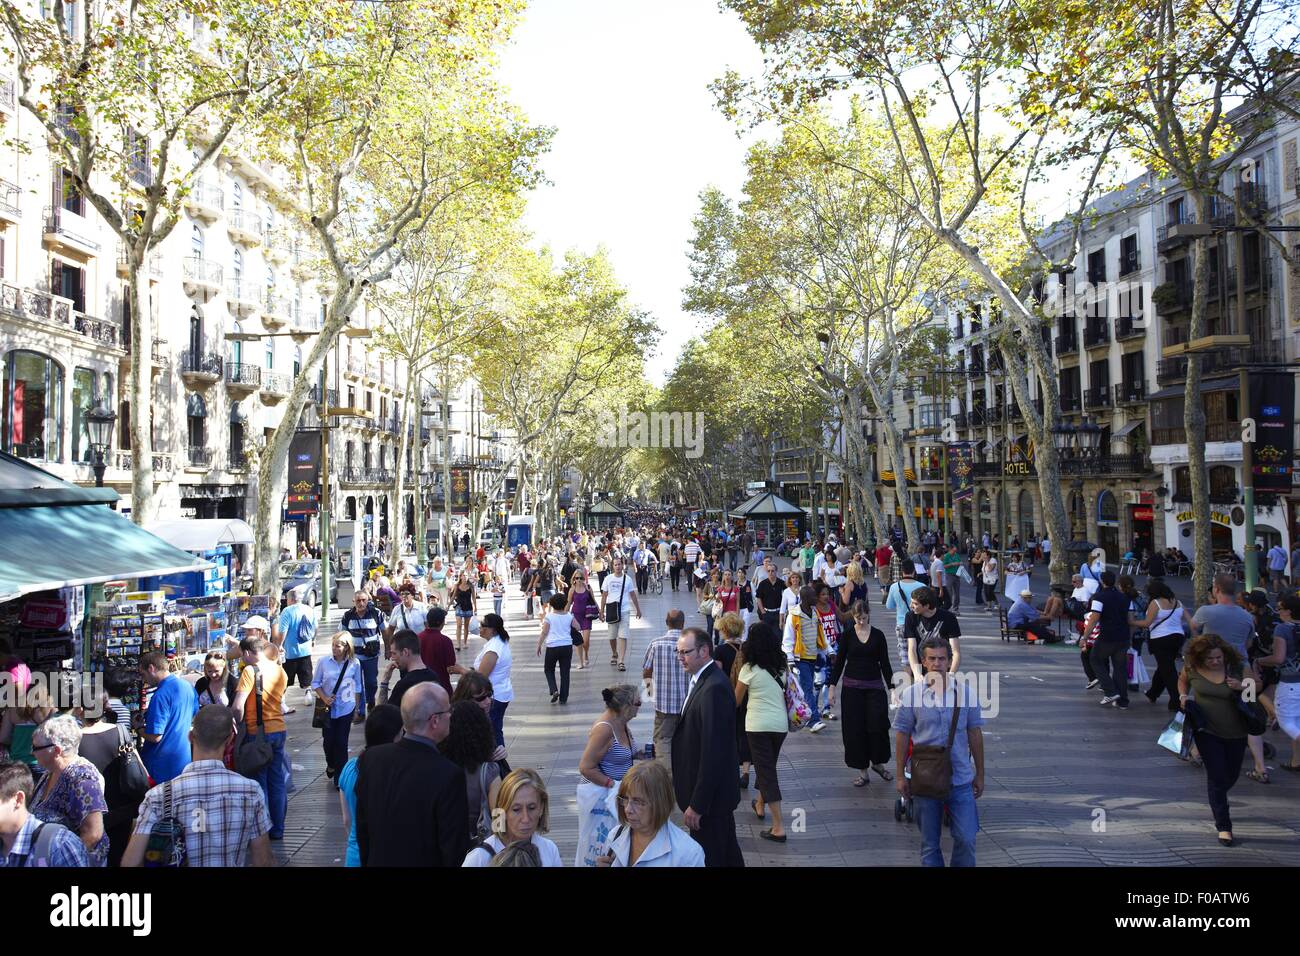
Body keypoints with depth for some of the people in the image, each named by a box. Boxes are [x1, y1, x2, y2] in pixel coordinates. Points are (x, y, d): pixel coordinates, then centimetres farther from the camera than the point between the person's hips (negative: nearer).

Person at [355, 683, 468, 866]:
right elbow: (455, 848, -21)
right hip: (426, 861, -4)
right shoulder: (448, 775, -28)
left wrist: (368, 861, 13)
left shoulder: (370, 757, -12)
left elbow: (362, 826, 0)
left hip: (378, 861, 4)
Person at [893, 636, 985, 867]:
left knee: (966, 839, 1)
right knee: (929, 842, 11)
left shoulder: (965, 691, -2)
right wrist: (900, 775, 0)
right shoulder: (911, 694, -6)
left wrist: (980, 774, 7)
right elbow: (902, 736, 0)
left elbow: (975, 734, 5)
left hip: (961, 778, 1)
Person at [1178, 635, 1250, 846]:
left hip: (1235, 731, 2)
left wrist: (1243, 687, -25)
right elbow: (1183, 680, 10)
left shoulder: (1235, 667, -15)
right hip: (1207, 730, -1)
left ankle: (1217, 799, 50)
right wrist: (1183, 696, -8)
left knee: (1232, 774, 18)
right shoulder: (1192, 667, -12)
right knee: (1217, 775, -4)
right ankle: (1224, 826, 6)